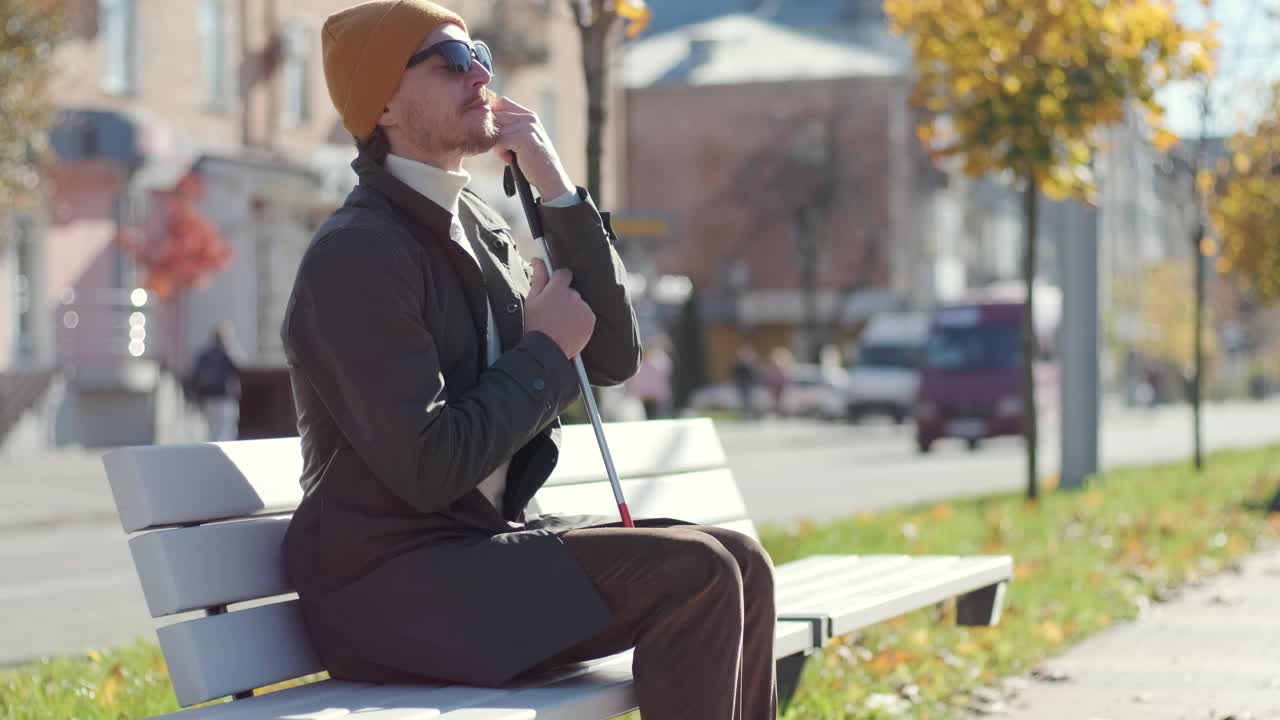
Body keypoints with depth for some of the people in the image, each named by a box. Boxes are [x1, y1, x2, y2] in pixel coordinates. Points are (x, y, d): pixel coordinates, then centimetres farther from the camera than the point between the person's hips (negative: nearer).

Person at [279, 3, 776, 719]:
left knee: (740, 563, -1)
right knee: (693, 577, -21)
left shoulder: (480, 226, 13)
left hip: (489, 539, 9)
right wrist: (545, 352, -10)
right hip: (389, 586, -9)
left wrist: (559, 193, 0)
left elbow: (614, 357, 9)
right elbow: (426, 469, -23)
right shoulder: (357, 255, -15)